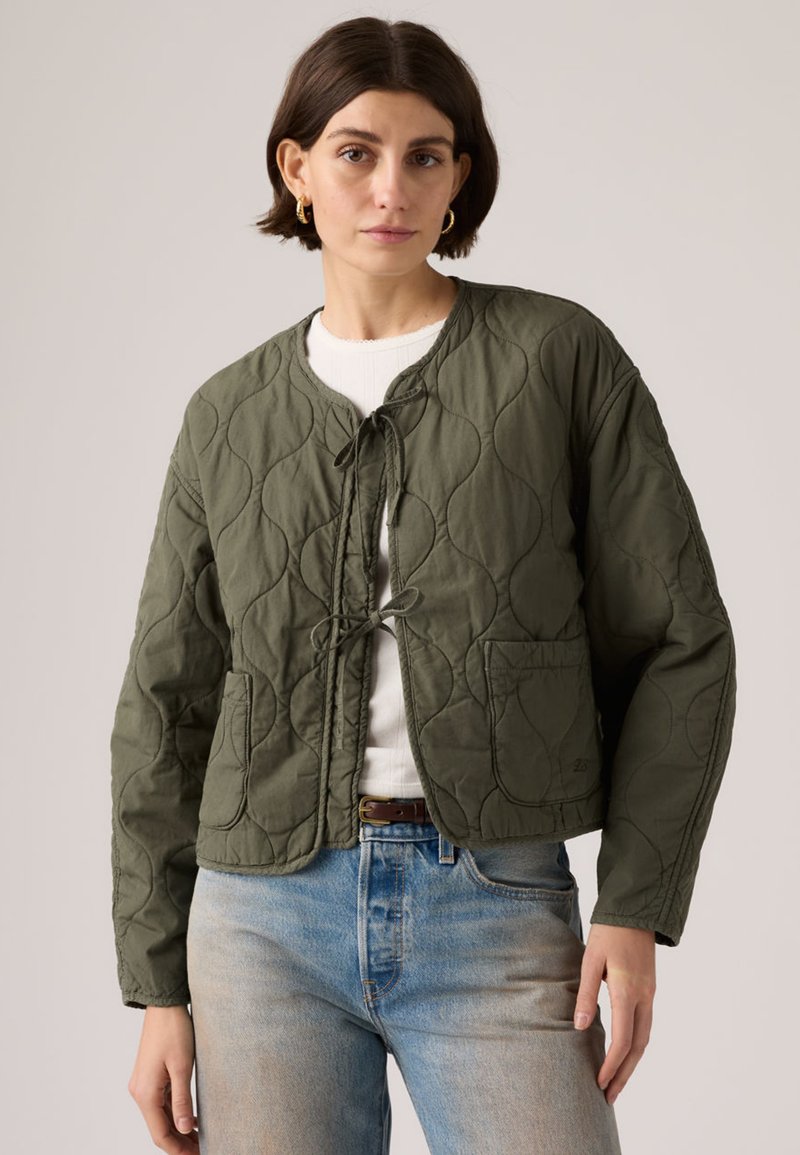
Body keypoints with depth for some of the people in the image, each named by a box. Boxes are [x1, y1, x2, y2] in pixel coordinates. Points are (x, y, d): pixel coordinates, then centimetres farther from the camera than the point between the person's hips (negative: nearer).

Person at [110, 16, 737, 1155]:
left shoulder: (560, 355, 1)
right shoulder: (229, 416, 8)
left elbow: (676, 644, 2)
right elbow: (166, 709, 11)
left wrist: (636, 908, -6)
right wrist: (159, 987, 8)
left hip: (498, 907, -2)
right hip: (267, 919, 2)